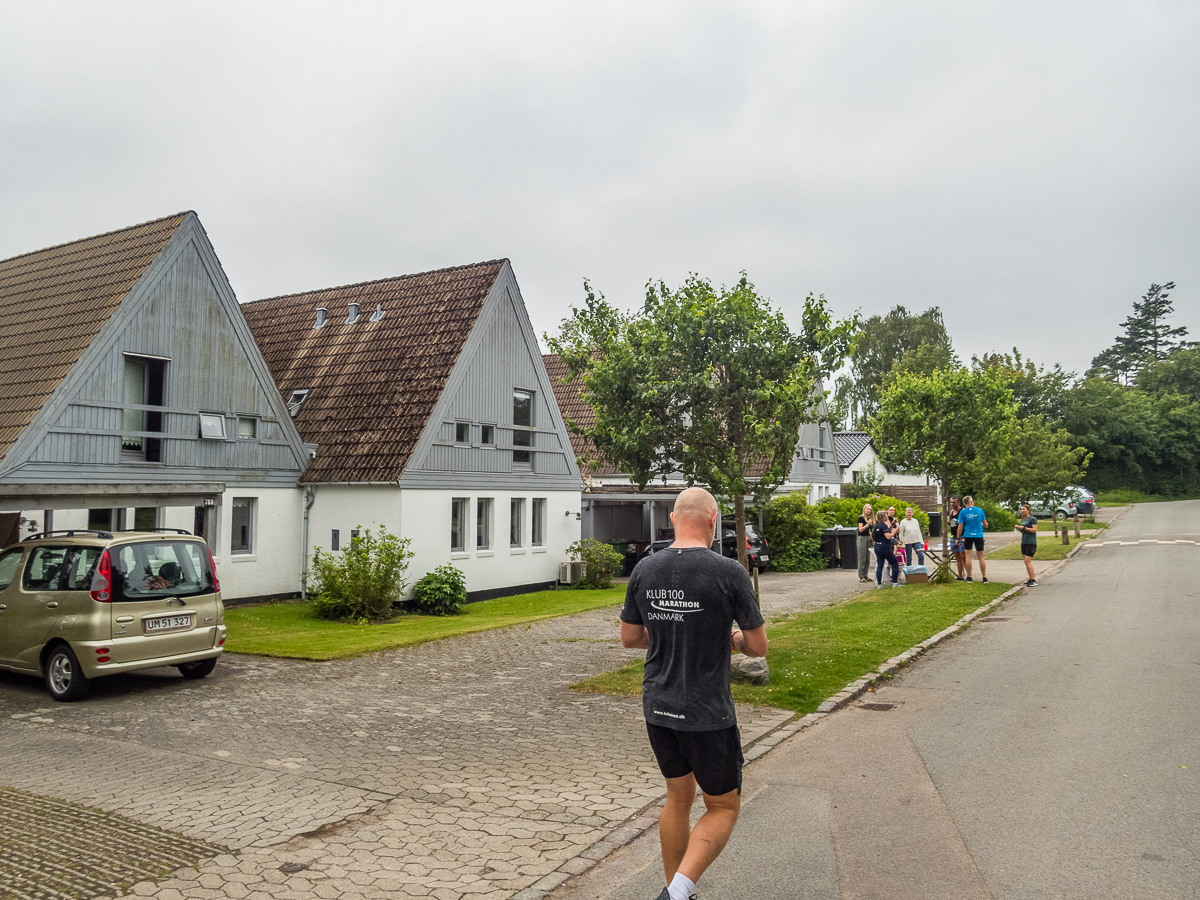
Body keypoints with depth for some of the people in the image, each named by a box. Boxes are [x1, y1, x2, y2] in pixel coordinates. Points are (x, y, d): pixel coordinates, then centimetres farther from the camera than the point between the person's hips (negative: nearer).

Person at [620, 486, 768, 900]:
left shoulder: (644, 569, -2)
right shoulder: (729, 572, -15)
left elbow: (629, 637, 8)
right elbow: (758, 646, -9)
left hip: (657, 706, 5)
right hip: (707, 713, -5)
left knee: (678, 796, 22)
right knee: (723, 807, 13)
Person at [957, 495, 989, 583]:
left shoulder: (962, 512, -2)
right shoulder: (979, 510, 2)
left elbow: (960, 527, -5)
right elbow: (985, 525, 7)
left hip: (968, 536, -1)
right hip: (979, 535, 1)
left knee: (968, 556, 3)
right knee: (981, 557, 7)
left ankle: (969, 577, 3)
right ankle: (984, 578, 7)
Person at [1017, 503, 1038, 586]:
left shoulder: (1033, 519, -8)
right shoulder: (1023, 520, 16)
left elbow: (1034, 530, -16)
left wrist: (1024, 528, -17)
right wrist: (1018, 528, 4)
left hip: (1031, 543, -8)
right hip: (1024, 542, 8)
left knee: (1027, 561, -14)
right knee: (1026, 561, 7)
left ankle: (1033, 581, -11)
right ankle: (1030, 579, 12)